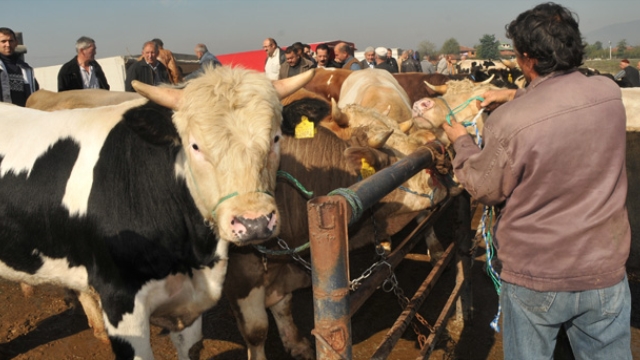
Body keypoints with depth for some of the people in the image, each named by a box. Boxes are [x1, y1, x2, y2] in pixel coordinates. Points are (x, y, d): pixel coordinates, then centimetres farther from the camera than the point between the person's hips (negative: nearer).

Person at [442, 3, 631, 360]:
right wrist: (515, 96, 20)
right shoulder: (609, 93, -8)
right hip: (606, 272, 4)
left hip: (535, 279, -3)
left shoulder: (508, 123, -24)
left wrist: (462, 141, 8)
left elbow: (486, 190, -6)